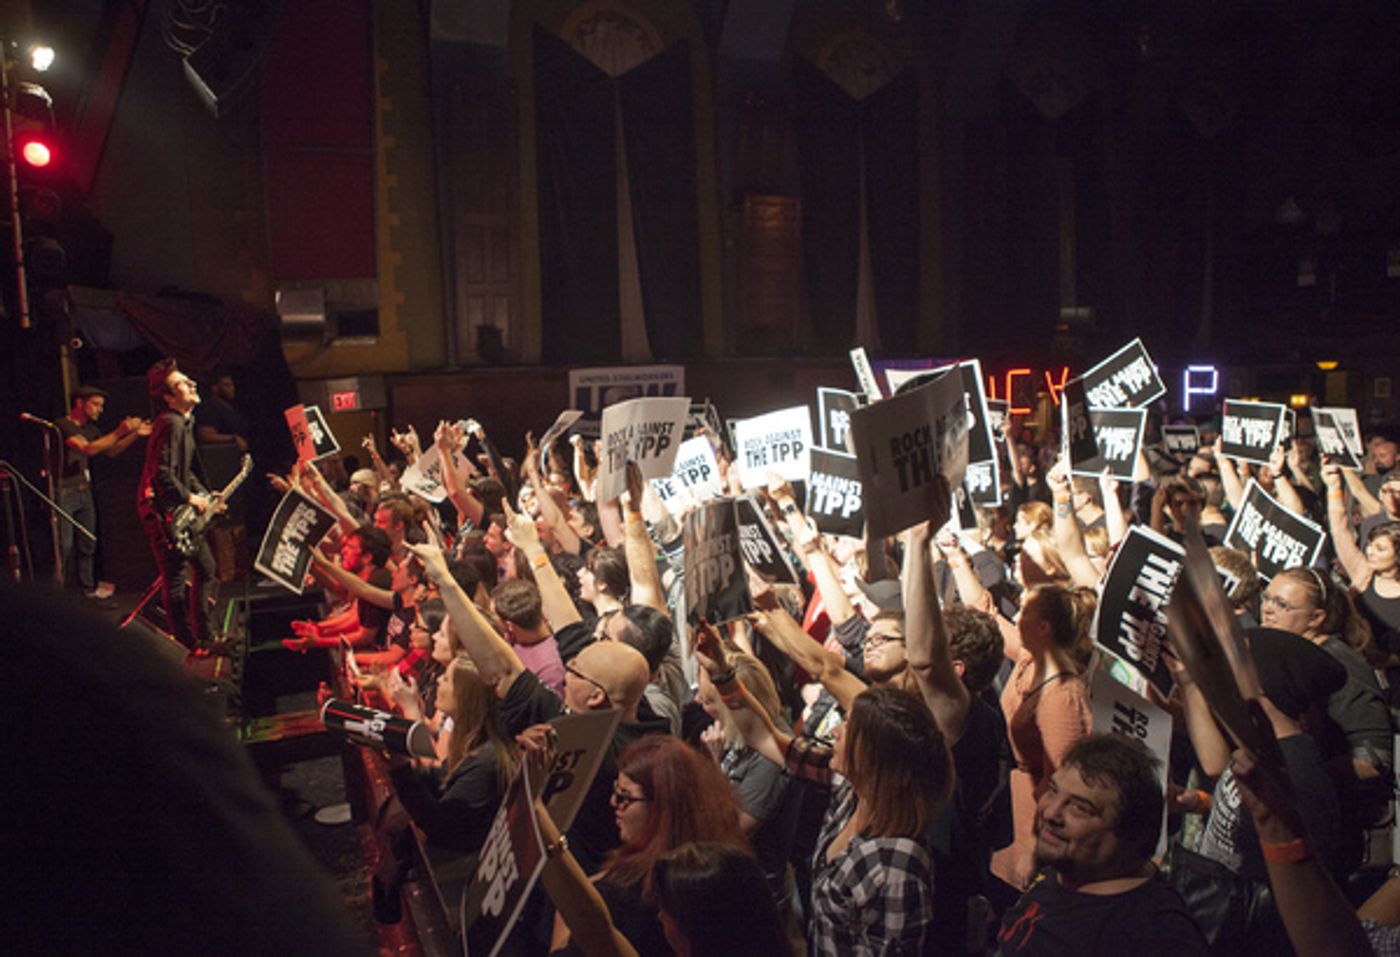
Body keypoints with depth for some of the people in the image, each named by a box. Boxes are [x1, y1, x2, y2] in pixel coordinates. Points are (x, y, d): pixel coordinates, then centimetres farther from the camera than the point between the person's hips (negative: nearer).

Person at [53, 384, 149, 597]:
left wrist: (135, 434, 4)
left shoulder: (90, 428, 15)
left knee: (87, 543, 12)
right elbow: (88, 449, -25)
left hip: (84, 490, 8)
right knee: (64, 545, -8)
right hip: (64, 492, -8)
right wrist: (120, 432, -29)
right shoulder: (62, 425, -12)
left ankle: (88, 587, 21)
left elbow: (110, 451, 16)